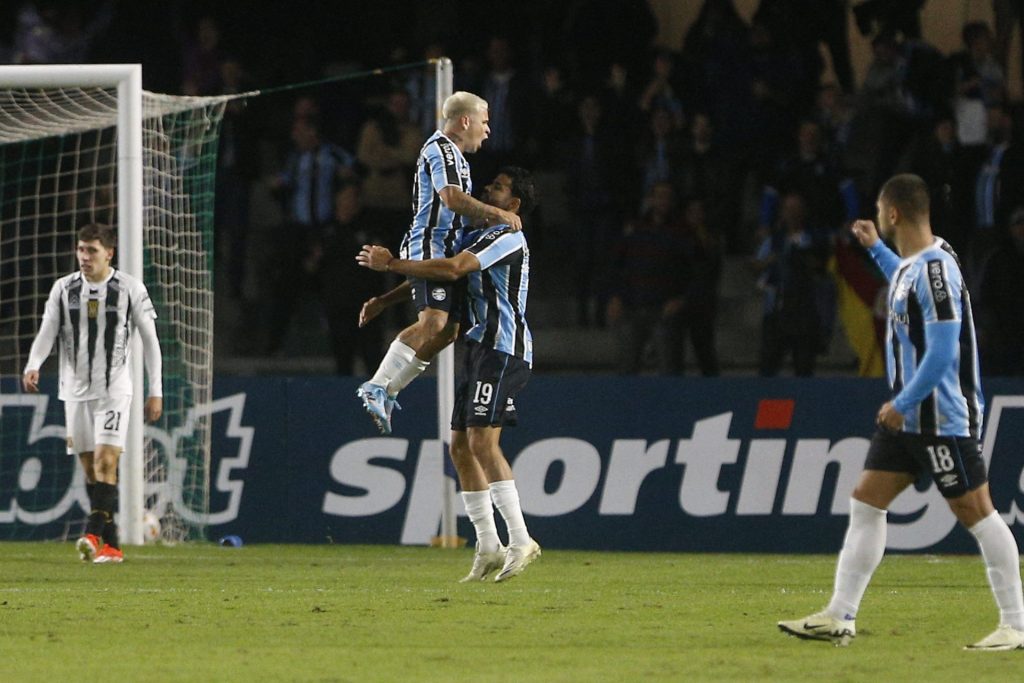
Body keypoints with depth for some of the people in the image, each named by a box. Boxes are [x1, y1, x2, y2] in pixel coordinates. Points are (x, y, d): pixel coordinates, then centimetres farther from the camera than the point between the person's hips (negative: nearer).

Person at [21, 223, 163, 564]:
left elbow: (150, 340, 3)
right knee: (90, 469, 5)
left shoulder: (130, 289, -1)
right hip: (76, 391, 4)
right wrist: (33, 365, -21)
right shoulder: (64, 289, 6)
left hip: (114, 389, -4)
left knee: (105, 462, -17)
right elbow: (47, 331, -1)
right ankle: (111, 546, 10)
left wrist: (156, 391, 1)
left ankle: (94, 535, -25)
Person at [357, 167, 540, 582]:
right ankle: (488, 548, 8)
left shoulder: (508, 238, -11)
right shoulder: (480, 237, 21)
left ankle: (521, 541, -19)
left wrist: (391, 264, -17)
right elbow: (437, 278, 30)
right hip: (478, 345, 10)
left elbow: (452, 269, -23)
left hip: (503, 349, -10)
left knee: (482, 440, -19)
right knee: (461, 445, 6)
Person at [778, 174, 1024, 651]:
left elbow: (943, 353, -24)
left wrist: (902, 404, -18)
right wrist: (875, 249, 36)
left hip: (945, 418, -10)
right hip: (908, 416, 10)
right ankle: (839, 618, 10)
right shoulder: (911, 264, 9)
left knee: (975, 512, -5)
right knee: (866, 504, 8)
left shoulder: (936, 269, -20)